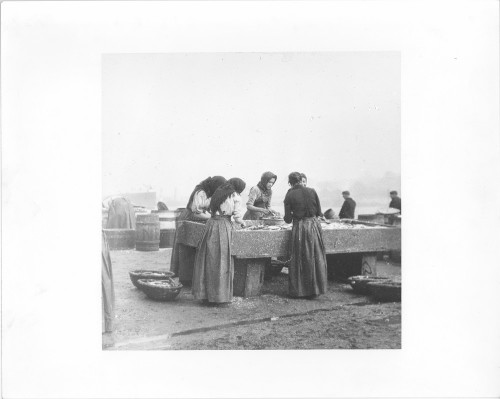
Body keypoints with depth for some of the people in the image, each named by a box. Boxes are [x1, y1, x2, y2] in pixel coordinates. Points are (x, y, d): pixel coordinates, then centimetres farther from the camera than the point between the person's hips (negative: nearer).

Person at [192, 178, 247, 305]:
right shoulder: (235, 198, -2)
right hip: (223, 227, -6)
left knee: (209, 260, 10)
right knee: (222, 261, 1)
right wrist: (242, 222, 18)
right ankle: (219, 294, 6)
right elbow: (237, 218, -4)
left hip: (211, 224, 6)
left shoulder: (218, 194, 16)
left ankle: (205, 293, 16)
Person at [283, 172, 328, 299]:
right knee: (315, 258, 11)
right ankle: (314, 289, 17)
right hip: (314, 225, 2)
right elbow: (319, 212, 6)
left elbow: (288, 219, -3)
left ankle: (298, 290, 14)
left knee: (299, 259, 8)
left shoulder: (290, 195, -5)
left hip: (299, 228, -2)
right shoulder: (311, 191, 1)